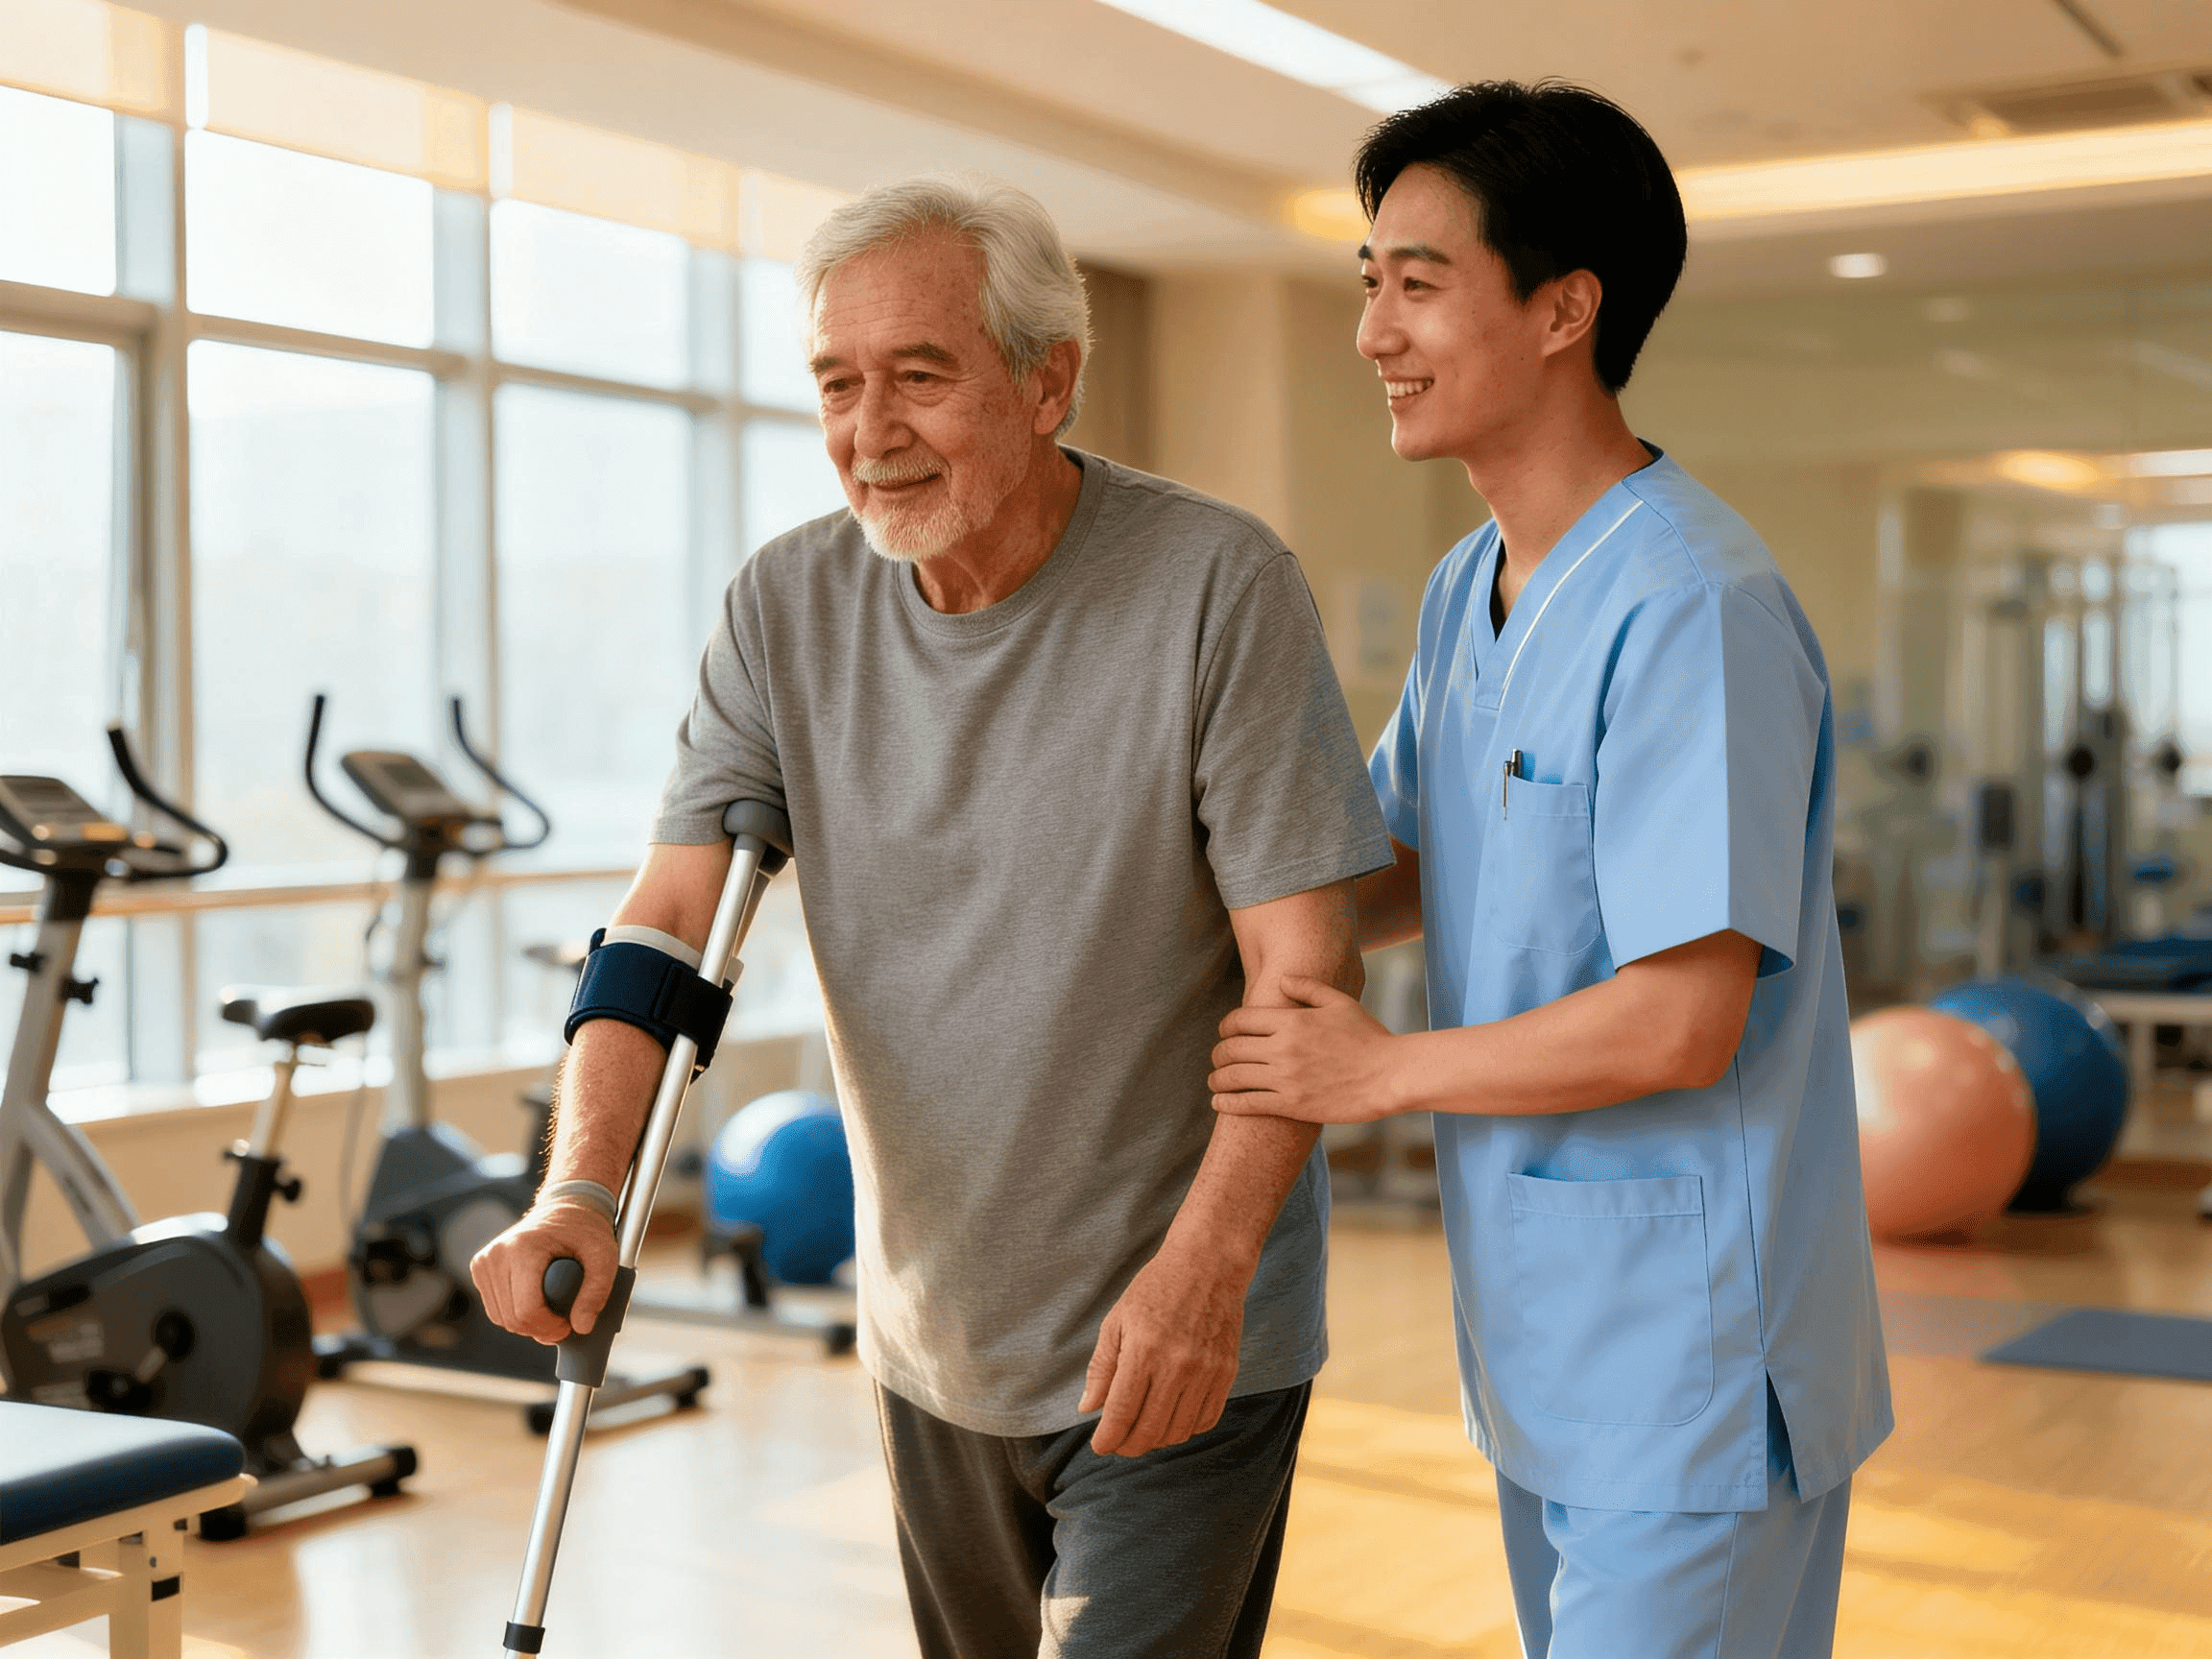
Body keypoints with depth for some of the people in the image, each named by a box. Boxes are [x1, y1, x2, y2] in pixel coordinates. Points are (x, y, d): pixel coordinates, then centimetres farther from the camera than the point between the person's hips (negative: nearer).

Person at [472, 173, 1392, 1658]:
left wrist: (1202, 1268, -29)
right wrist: (580, 1189, -23)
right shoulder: (789, 605, -2)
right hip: (930, 1337, 5)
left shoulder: (1219, 587, -16)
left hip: (1180, 1335, -5)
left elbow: (1303, 962, -17)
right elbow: (668, 919, -6)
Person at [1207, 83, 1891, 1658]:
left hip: (1692, 1364, -9)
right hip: (1544, 1346, 9)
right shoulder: (1467, 592, 8)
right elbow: (1393, 875, 21)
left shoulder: (1692, 609, -22)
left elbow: (1684, 1021, -25)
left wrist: (1383, 1072, -13)